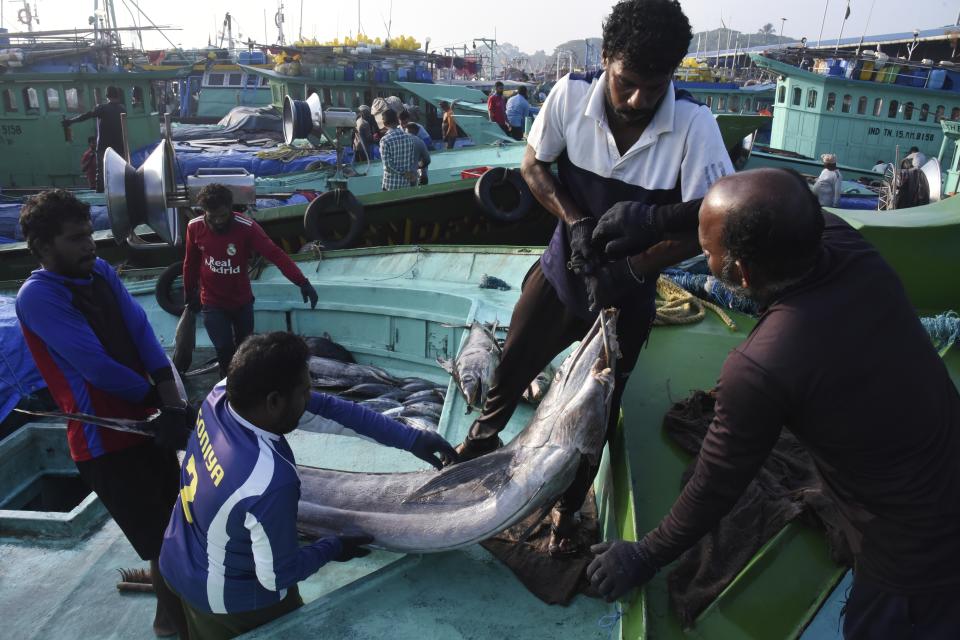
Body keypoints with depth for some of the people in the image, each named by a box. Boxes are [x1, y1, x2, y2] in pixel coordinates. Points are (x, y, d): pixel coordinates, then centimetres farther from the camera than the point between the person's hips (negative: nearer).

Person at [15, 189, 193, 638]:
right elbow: (96, 366, -21)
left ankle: (166, 583, 47)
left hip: (146, 420, 7)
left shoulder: (101, 272, 5)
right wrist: (160, 398, -7)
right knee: (161, 539, 4)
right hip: (105, 440, -7)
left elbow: (142, 334, -4)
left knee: (173, 520, 22)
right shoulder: (38, 296, -17)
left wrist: (171, 404, -16)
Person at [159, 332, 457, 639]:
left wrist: (410, 438, -12)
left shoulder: (221, 396, -21)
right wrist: (333, 547, -7)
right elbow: (276, 577, -25)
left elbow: (324, 407, -15)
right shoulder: (272, 482, -40)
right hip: (227, 598, -6)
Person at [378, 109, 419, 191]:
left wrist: (402, 173, -9)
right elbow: (414, 160, 2)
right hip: (408, 183, 4)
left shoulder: (385, 140, -15)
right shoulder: (409, 137, 0)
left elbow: (388, 164, -17)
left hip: (391, 185, -4)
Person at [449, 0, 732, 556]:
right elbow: (533, 164, -3)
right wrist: (575, 220, -17)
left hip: (627, 296, -1)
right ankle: (484, 437, 50)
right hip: (563, 271, 2)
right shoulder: (572, 95, -18)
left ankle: (568, 512, 36)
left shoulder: (694, 125, -24)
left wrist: (629, 270, -27)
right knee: (512, 368, 16)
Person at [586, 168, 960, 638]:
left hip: (915, 561, -6)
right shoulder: (846, 243, -17)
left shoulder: (759, 369, -35)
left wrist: (645, 557, -1)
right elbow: (775, 220, 6)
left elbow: (715, 487, -18)